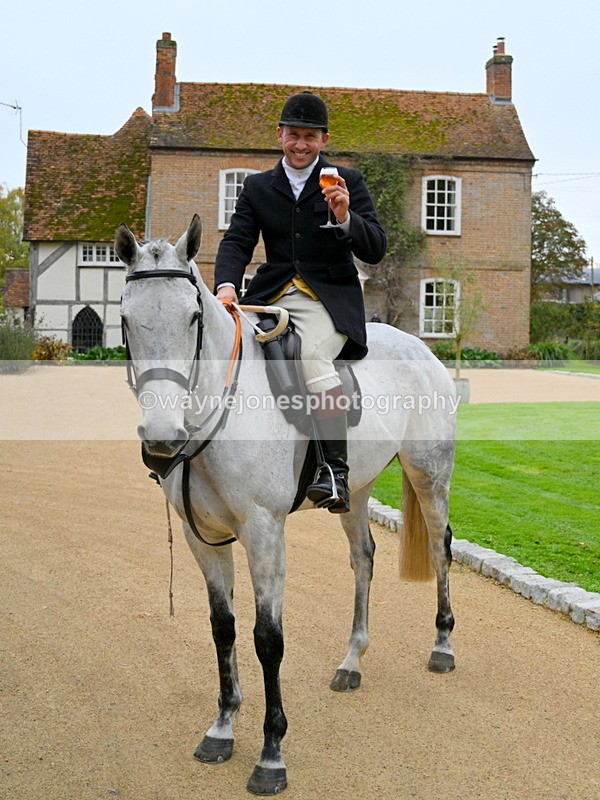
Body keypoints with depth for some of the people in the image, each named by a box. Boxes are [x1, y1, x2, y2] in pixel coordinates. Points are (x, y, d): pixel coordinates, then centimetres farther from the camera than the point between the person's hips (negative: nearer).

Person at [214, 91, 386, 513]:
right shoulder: (257, 186, 16)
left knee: (312, 357, -33)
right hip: (271, 298, 4)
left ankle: (335, 472, -33)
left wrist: (345, 218, -18)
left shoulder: (349, 181, 8)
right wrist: (227, 285, -14)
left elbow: (376, 250, 1)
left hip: (329, 299, -4)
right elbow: (236, 242, 6)